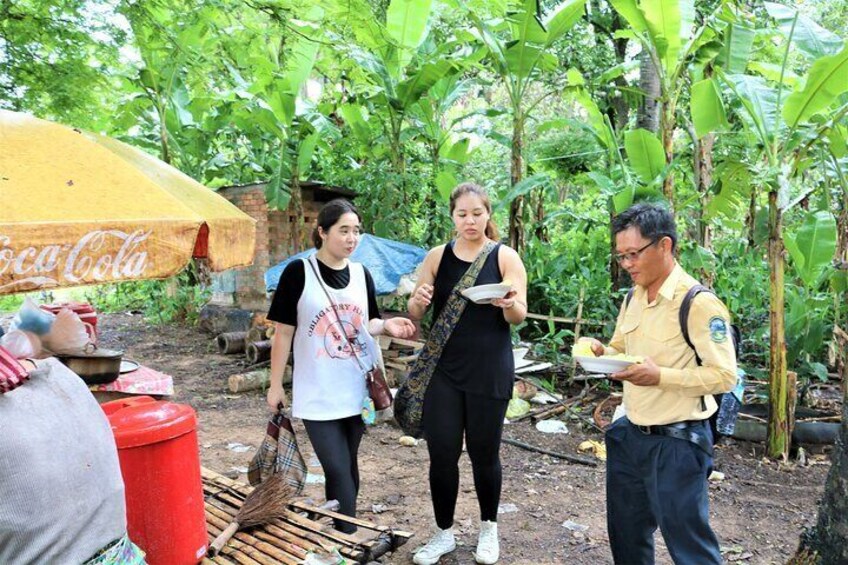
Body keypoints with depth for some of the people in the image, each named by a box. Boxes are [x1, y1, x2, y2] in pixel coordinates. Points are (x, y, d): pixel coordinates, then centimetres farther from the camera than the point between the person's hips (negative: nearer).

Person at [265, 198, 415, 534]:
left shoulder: (361, 274, 3)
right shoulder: (299, 272, -10)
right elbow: (283, 332, -6)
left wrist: (387, 326, -9)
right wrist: (275, 385, -4)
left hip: (358, 388, 5)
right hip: (317, 393, -4)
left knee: (347, 466, 15)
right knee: (337, 470, -6)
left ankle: (337, 534, 33)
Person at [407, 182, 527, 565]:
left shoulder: (505, 257, -3)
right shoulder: (437, 257, 3)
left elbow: (520, 317, -7)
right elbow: (415, 316, 6)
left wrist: (509, 304, -30)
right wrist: (418, 301, -17)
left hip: (489, 370, -2)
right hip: (443, 369, 2)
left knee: (483, 452, 7)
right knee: (441, 453, 4)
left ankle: (488, 528, 30)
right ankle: (444, 533, 23)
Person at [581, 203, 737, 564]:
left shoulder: (699, 302, -18)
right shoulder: (632, 299, 7)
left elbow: (725, 376, -20)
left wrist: (661, 377, -31)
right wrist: (602, 354, -4)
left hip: (677, 442, -8)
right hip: (630, 436, 8)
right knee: (626, 535, 20)